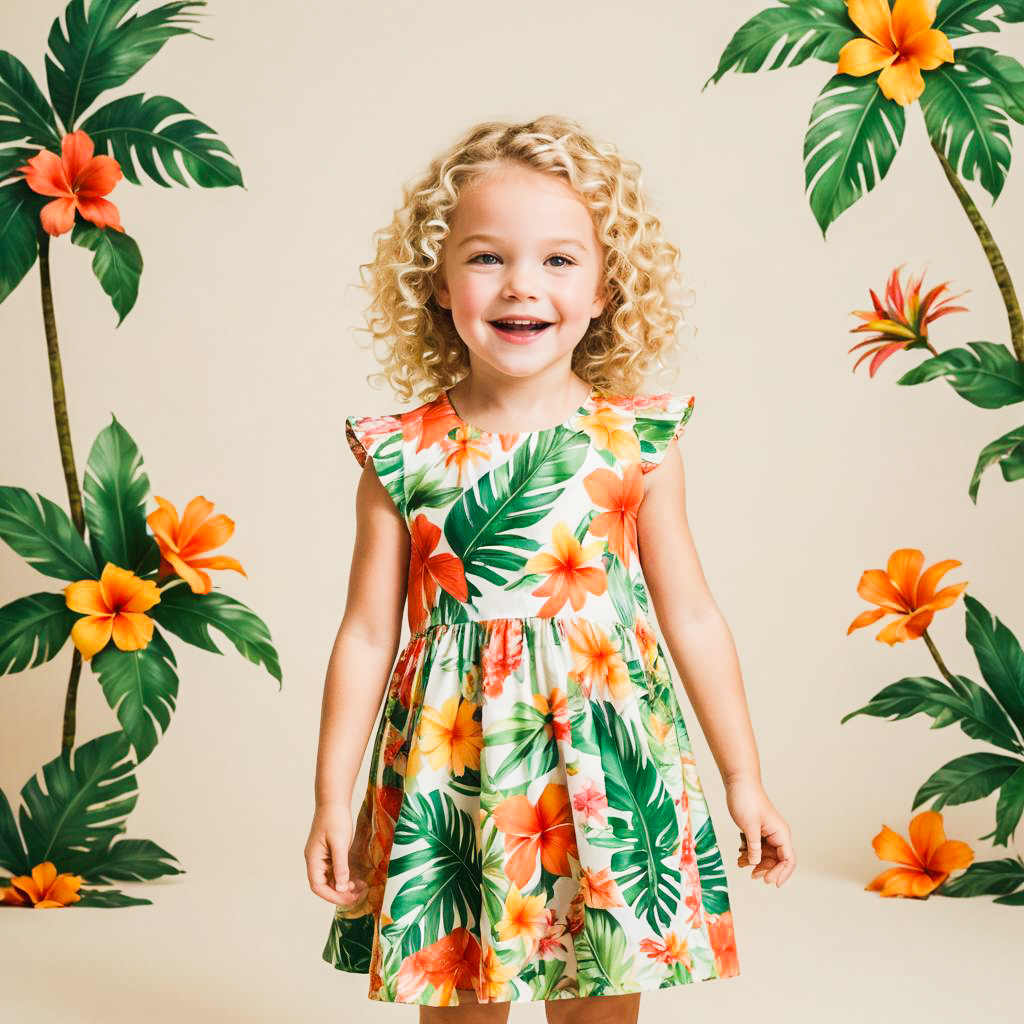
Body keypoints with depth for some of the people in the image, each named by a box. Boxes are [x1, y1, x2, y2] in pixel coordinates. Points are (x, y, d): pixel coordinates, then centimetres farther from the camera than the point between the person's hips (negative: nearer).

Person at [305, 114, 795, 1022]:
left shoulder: (638, 443, -2)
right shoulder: (401, 456, -3)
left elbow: (692, 617, 4)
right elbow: (367, 635, 2)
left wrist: (745, 778, 8)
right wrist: (333, 798, 4)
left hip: (606, 764, 0)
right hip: (448, 768, 0)